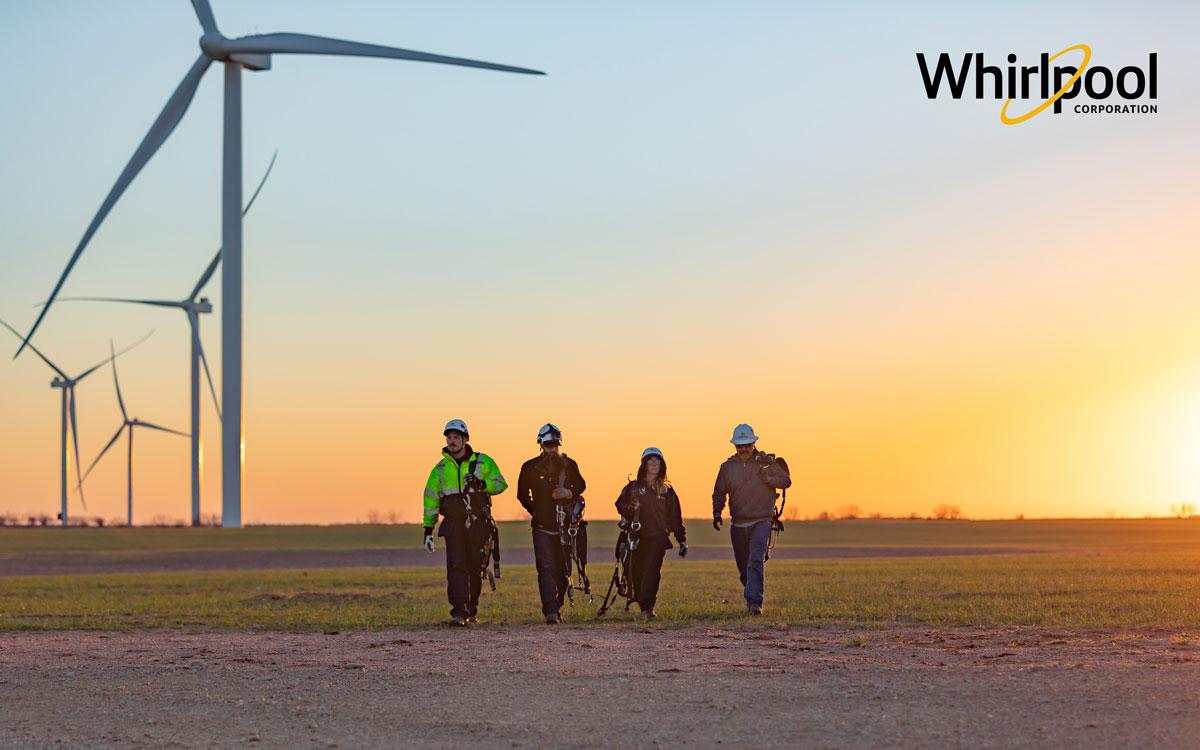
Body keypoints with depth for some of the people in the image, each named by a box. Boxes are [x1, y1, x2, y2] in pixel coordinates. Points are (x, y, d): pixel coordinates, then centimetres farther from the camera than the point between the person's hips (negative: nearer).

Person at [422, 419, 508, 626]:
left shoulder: (483, 462, 6)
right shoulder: (440, 468, 10)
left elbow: (500, 483, 2)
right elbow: (431, 499, 14)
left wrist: (481, 484, -18)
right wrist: (428, 530, 10)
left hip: (478, 523, 0)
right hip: (453, 524, 0)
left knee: (475, 568, 7)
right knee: (456, 566, -15)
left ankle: (472, 610, 22)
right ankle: (459, 612, -21)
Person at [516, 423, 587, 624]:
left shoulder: (569, 465, 4)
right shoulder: (530, 467, 0)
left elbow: (581, 485, 16)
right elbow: (522, 494, 10)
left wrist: (570, 493, -6)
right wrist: (536, 511, 2)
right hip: (542, 525, -2)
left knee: (563, 569, 7)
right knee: (546, 568, -12)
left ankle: (557, 606, 23)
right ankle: (551, 611, -18)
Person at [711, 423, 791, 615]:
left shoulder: (766, 462, -1)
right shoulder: (728, 466, 6)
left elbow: (786, 481, -3)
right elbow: (719, 492, 12)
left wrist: (769, 477, -20)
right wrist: (717, 512, -3)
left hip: (761, 522, -4)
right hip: (738, 524, 4)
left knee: (756, 561, -20)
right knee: (743, 566, 11)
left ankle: (754, 602, -25)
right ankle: (751, 595, 31)